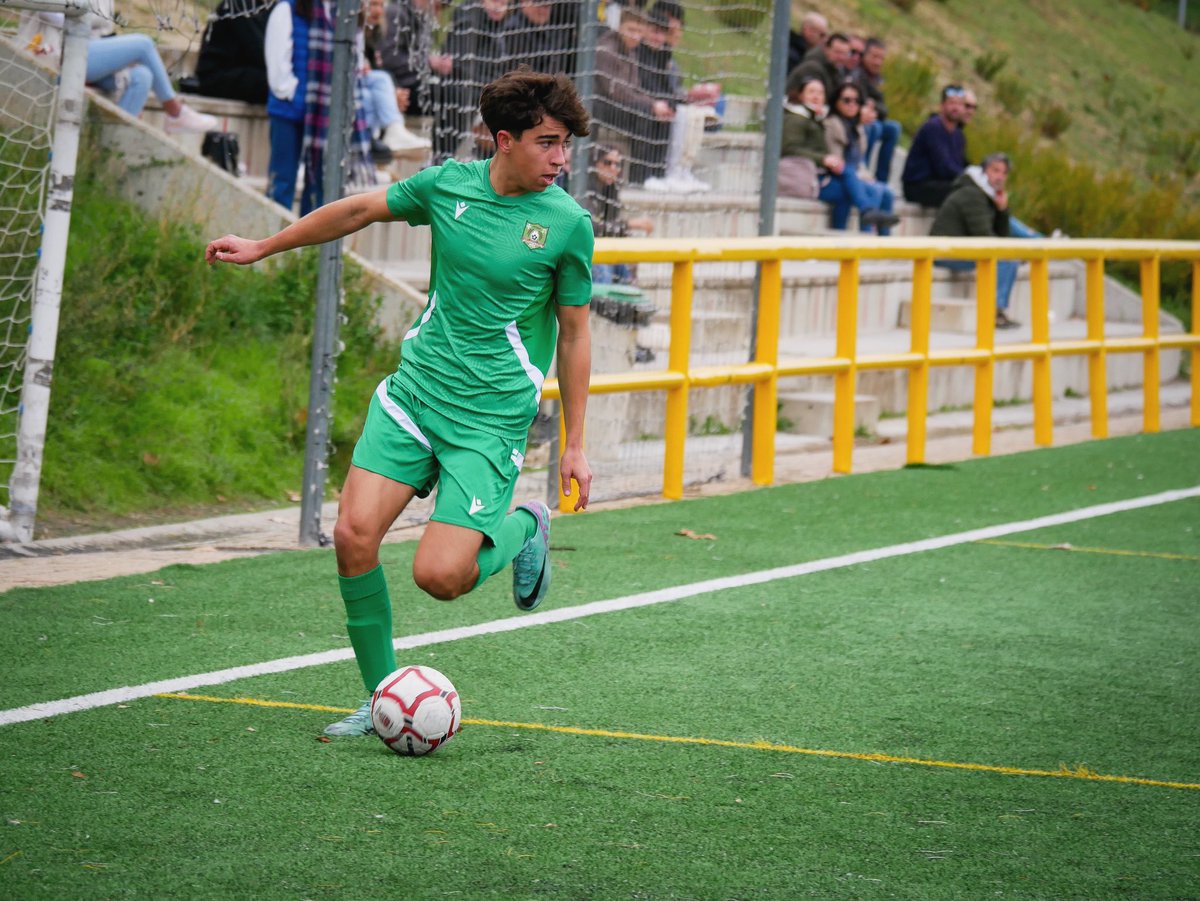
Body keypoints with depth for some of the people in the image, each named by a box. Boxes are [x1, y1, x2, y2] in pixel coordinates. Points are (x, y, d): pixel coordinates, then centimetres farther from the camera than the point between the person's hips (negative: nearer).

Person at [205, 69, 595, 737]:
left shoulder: (569, 224, -8)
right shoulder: (450, 184, -1)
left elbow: (574, 333, 1)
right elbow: (361, 210, 16)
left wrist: (575, 445, 2)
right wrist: (262, 248, 22)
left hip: (491, 418, -3)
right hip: (415, 390, 3)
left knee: (440, 577, -15)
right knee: (354, 535, -11)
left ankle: (523, 530, 18)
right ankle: (383, 697, 6)